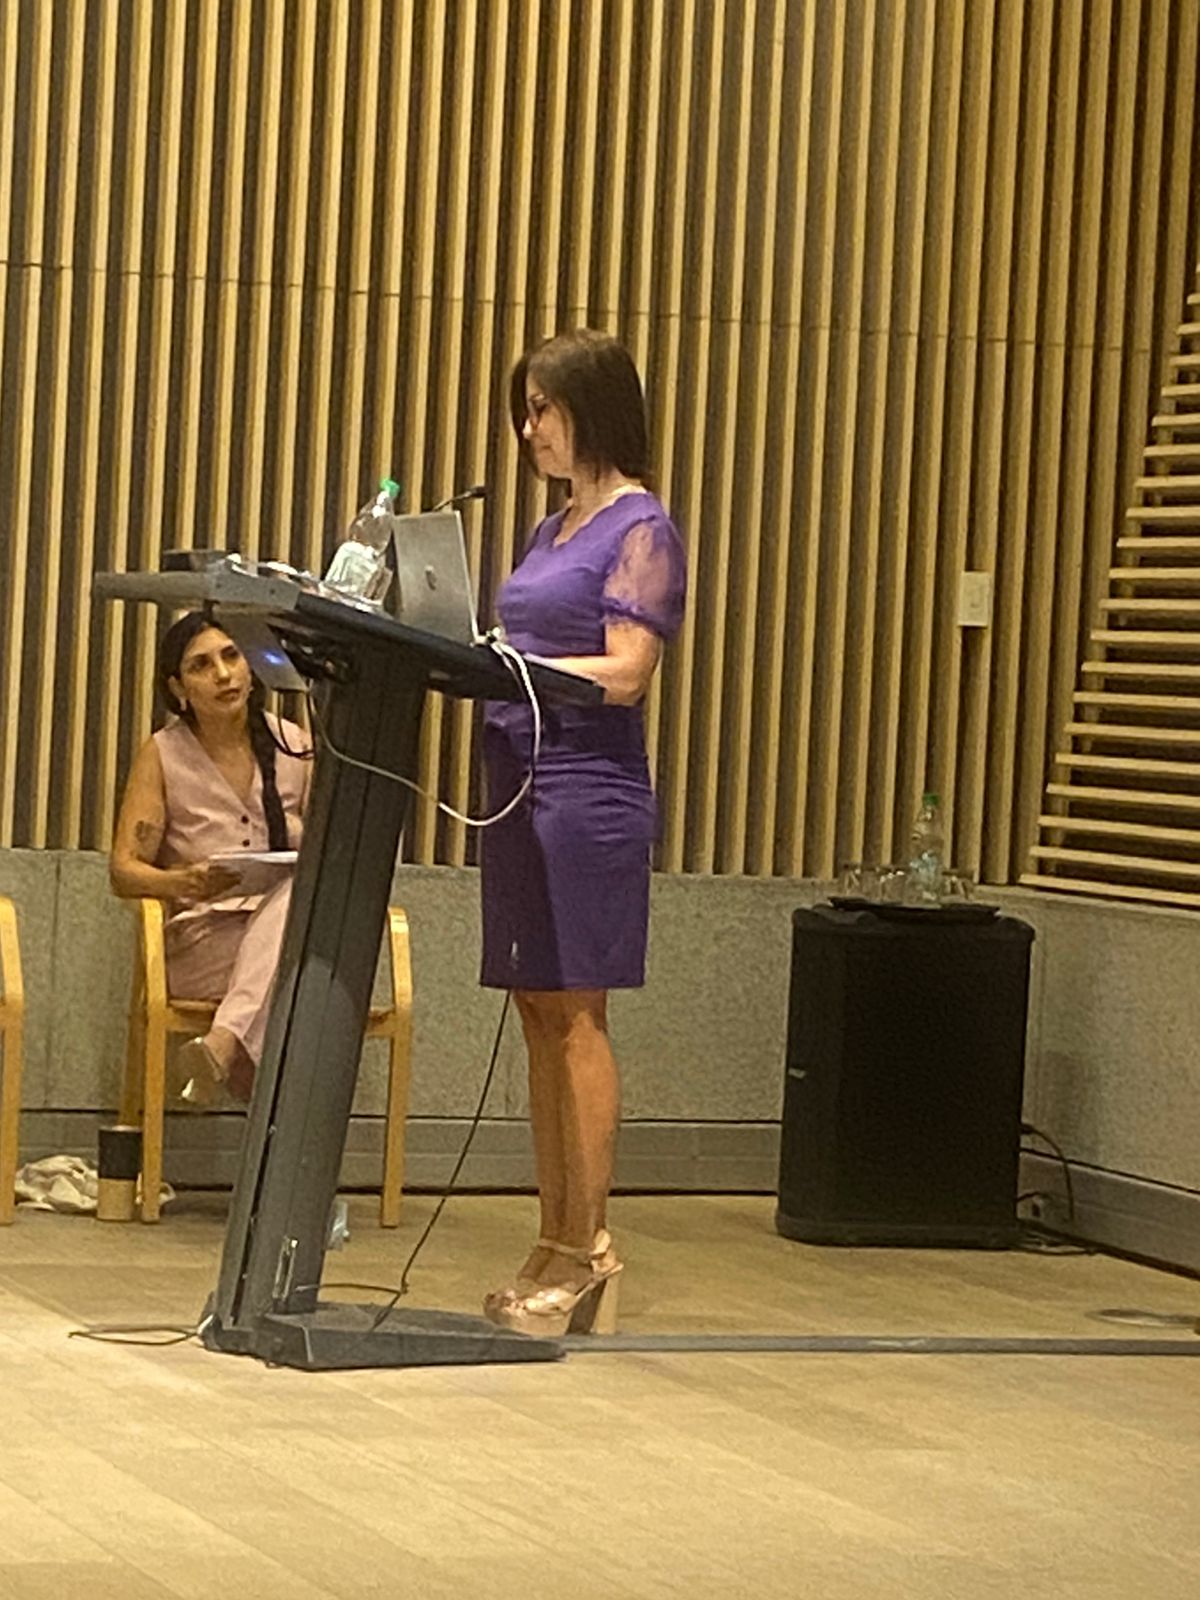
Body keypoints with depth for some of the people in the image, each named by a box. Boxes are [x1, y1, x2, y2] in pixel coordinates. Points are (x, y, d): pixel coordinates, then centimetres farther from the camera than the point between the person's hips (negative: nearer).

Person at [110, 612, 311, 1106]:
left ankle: (224, 1045, -49)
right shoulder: (163, 754, 3)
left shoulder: (292, 746, 9)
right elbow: (123, 870, -1)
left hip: (288, 918, 2)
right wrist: (183, 884, -24)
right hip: (199, 941, -2)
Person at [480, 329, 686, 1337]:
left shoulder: (641, 530, -7)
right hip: (523, 784, 9)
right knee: (541, 1017, 8)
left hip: (590, 791, -9)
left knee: (575, 1016, -7)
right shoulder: (555, 528, 19)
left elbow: (625, 672, -15)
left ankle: (588, 1252, -4)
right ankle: (558, 1248, 12)